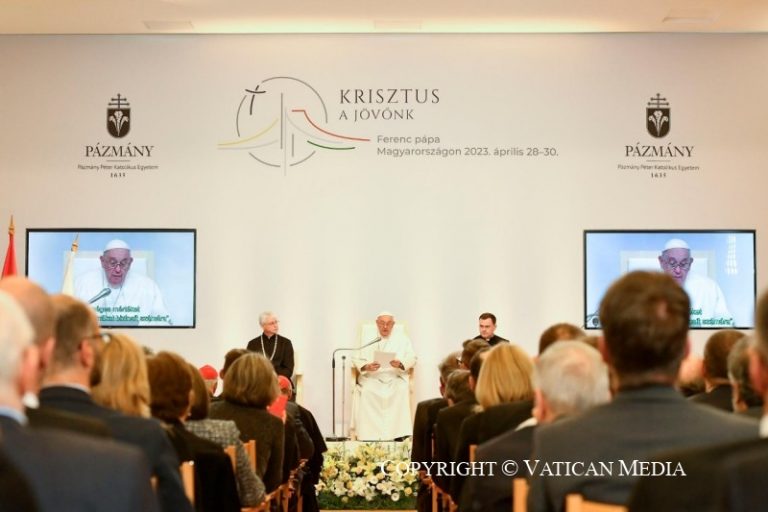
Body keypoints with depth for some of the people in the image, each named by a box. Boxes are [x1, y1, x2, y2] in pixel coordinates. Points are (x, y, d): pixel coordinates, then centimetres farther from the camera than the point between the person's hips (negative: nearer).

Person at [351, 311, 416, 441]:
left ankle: (400, 433, -27)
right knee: (365, 392, -31)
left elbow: (412, 359, 6)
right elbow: (357, 360, 6)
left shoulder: (402, 339, 15)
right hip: (371, 378, 0)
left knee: (402, 391, -31)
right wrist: (366, 367, -16)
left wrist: (400, 364, -17)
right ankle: (366, 434, -24)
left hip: (395, 377, 0)